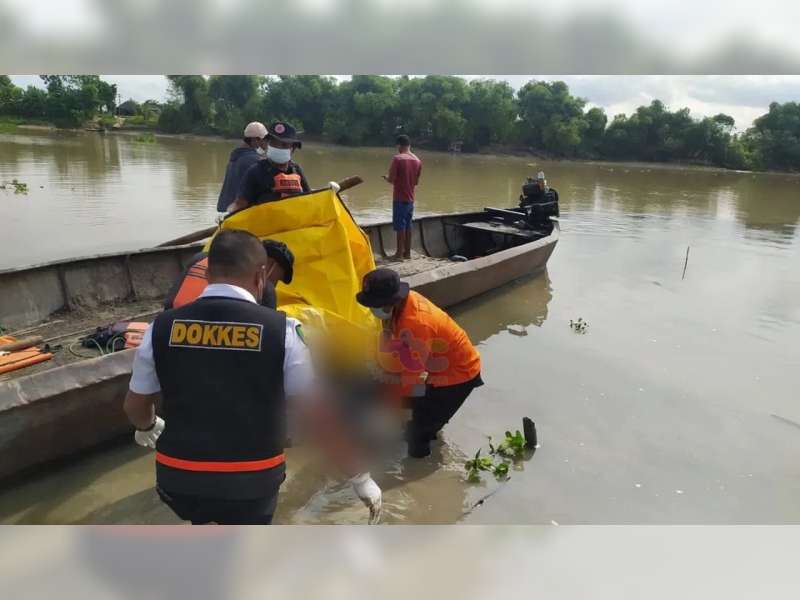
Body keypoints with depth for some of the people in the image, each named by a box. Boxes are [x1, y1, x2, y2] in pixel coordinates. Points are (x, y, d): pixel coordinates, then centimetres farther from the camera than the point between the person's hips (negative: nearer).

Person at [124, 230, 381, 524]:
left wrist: (147, 428, 34)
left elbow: (136, 407, 10)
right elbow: (322, 414, -8)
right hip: (251, 484, -3)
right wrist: (360, 477, 5)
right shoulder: (281, 332, -13)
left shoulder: (162, 328, -5)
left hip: (179, 481, 3)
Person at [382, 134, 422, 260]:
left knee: (400, 226, -3)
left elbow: (392, 179, -14)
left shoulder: (397, 158, -13)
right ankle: (407, 252, 17)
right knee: (408, 226, 12)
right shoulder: (417, 160, 6)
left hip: (400, 198, -6)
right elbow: (416, 181, 12)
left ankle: (399, 254, 0)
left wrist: (386, 177, 7)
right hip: (410, 198, 6)